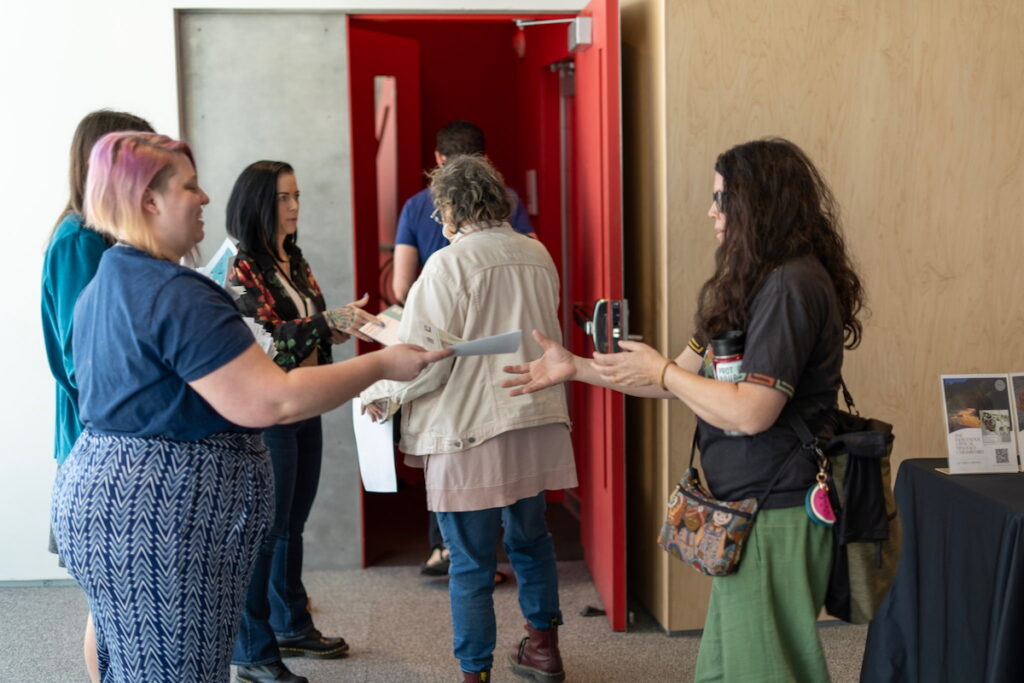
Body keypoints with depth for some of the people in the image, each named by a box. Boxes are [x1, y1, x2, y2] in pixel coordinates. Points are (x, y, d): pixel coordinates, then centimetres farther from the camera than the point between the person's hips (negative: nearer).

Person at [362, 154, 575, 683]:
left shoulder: (450, 263, -14)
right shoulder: (537, 255, 7)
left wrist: (381, 395, 1)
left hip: (470, 433, -7)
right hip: (538, 426, 7)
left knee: (471, 564, 4)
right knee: (530, 539, 24)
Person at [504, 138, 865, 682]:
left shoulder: (791, 285, -18)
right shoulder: (758, 281, 15)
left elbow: (751, 412, -23)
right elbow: (687, 375, 18)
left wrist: (661, 372, -9)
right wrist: (576, 368, 16)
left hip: (774, 517, -10)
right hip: (748, 512, 10)